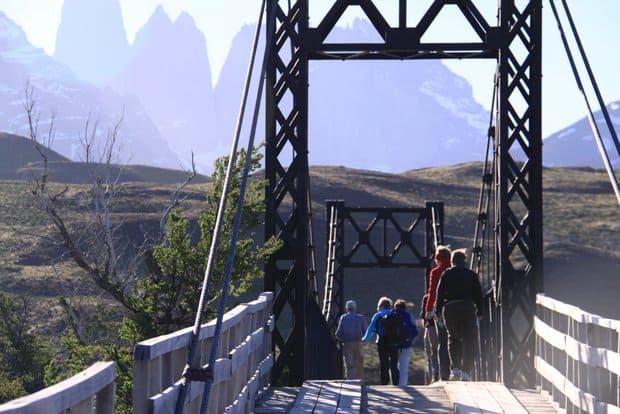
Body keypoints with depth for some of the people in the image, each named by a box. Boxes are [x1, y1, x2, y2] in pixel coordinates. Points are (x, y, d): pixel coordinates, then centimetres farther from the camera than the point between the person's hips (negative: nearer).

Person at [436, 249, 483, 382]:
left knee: (453, 339, 17)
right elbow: (478, 294, 5)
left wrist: (438, 311, 6)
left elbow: (440, 294, 2)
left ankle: (455, 368, 5)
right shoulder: (471, 275, 5)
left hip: (450, 309, 1)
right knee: (468, 341, 2)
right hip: (468, 309, -1)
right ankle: (465, 372, -6)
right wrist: (479, 312, 11)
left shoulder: (446, 274, 5)